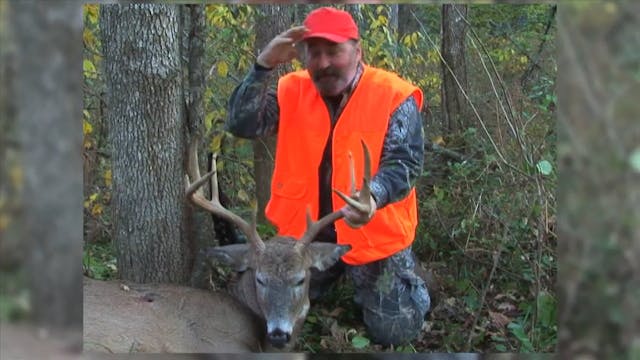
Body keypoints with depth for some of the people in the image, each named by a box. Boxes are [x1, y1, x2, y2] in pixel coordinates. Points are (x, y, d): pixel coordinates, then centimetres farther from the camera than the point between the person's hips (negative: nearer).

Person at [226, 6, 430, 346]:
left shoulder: (394, 96, -13)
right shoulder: (292, 91, -4)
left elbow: (404, 163, -20)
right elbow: (242, 125, -15)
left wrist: (373, 196, -42)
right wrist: (263, 66, -29)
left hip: (375, 235, -3)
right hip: (305, 231, 4)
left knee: (395, 330, -2)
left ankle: (404, 279, 32)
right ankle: (334, 274, 38)